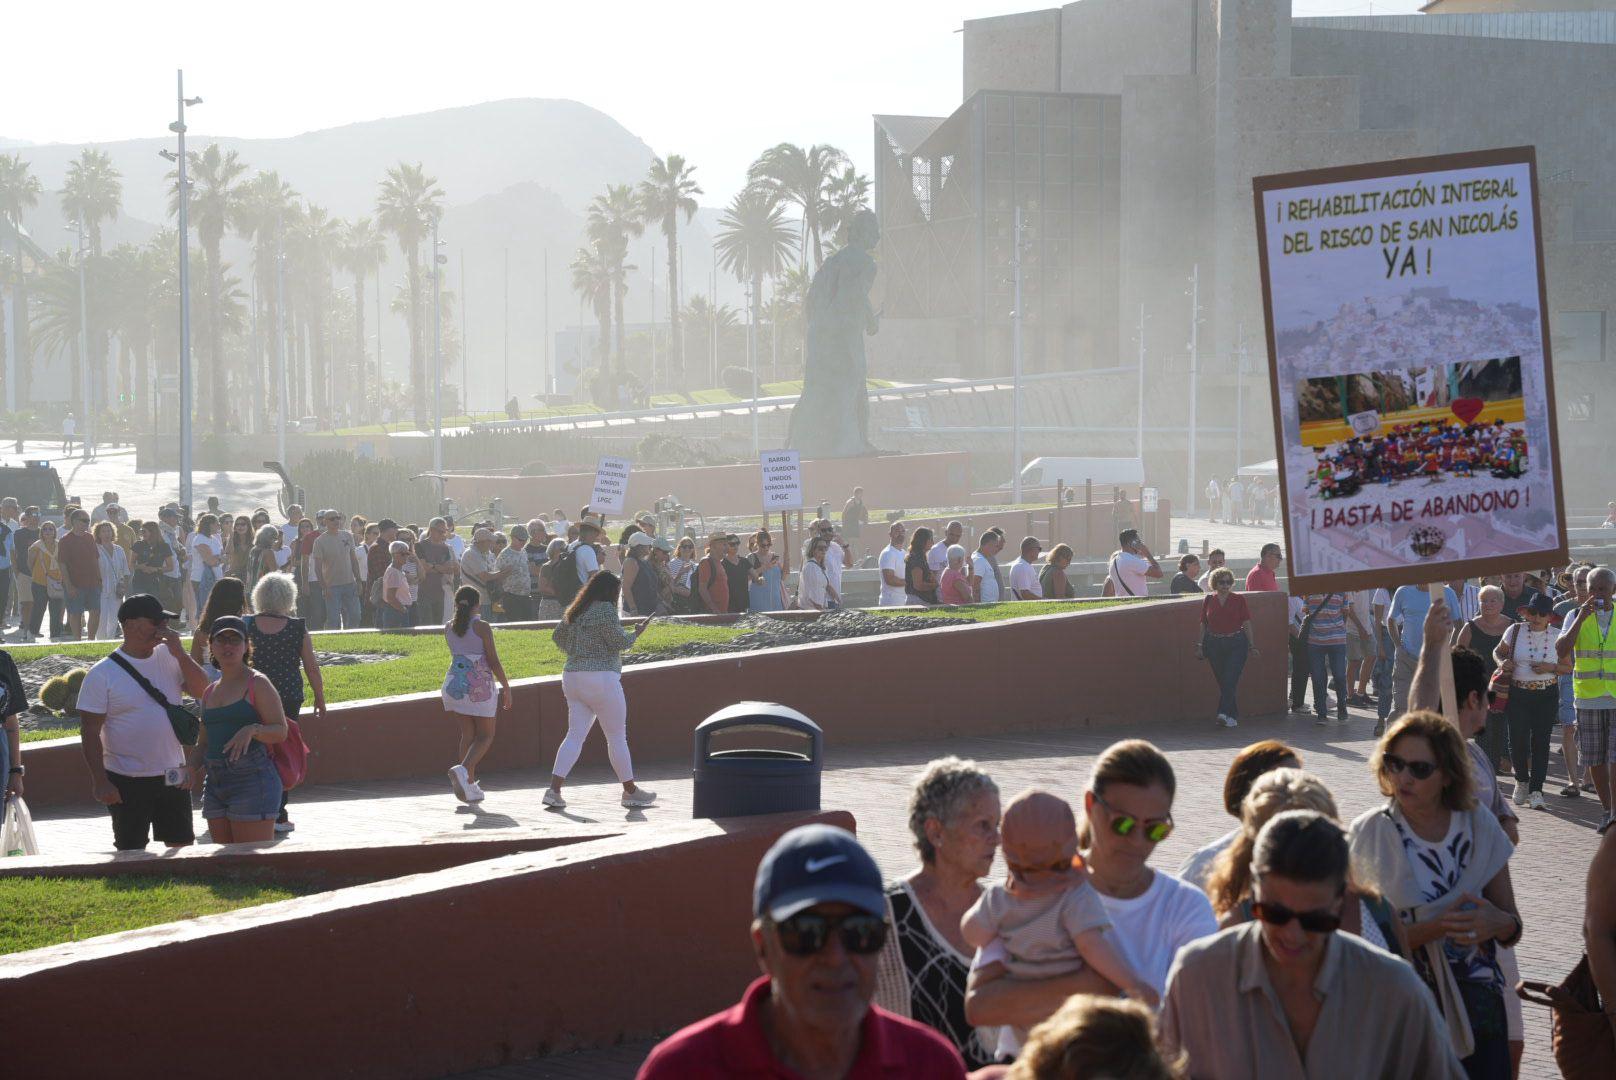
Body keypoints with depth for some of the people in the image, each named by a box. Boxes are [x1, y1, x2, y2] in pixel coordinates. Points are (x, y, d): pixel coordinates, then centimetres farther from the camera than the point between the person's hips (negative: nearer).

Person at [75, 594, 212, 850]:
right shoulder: (103, 673, -9)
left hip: (173, 777, 5)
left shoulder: (167, 657, 5)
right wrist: (99, 781, -15)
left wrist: (179, 652, -10)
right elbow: (90, 731, -9)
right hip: (128, 781, -5)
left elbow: (201, 690, 0)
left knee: (182, 845, 12)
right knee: (131, 851, 3)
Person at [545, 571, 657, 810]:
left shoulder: (574, 612, 13)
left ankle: (554, 789, -7)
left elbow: (558, 636, 22)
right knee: (617, 736, 4)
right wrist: (636, 633, 4)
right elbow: (619, 641, -14)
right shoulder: (605, 609, -11)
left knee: (575, 735, 7)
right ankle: (630, 792, 14)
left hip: (572, 676, 7)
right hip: (601, 678, -7)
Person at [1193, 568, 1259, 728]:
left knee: (1230, 680, -15)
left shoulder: (1239, 600, 2)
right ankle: (1233, 716, 13)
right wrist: (1199, 646, 8)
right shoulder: (1208, 601, 8)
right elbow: (1203, 625, 12)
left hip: (1236, 644, -3)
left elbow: (1247, 624, 3)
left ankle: (1224, 713, -22)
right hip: (1214, 645, 3)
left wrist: (1252, 646, 0)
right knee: (1222, 682, 5)